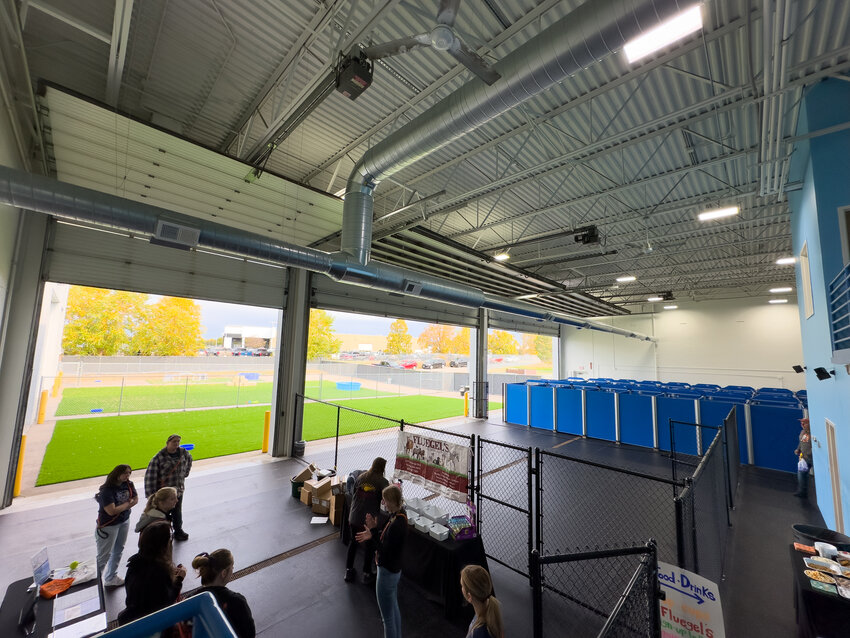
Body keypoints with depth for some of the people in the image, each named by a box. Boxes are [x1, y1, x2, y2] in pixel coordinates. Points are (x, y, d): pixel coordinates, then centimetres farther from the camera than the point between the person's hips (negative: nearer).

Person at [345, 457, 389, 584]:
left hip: (354, 517, 4)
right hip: (369, 520, -4)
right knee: (369, 546, 18)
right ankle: (367, 574, 30)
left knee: (353, 542, 24)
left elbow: (354, 492, 10)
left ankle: (348, 571, 36)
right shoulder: (382, 481, -15)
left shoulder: (361, 477, -1)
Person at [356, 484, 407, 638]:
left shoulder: (397, 524, -34)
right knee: (394, 609, 28)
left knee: (387, 616, 13)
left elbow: (385, 551, -28)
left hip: (387, 572, -9)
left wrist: (373, 530, -28)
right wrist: (372, 534, -6)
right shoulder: (398, 515, -6)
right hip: (394, 569, 9)